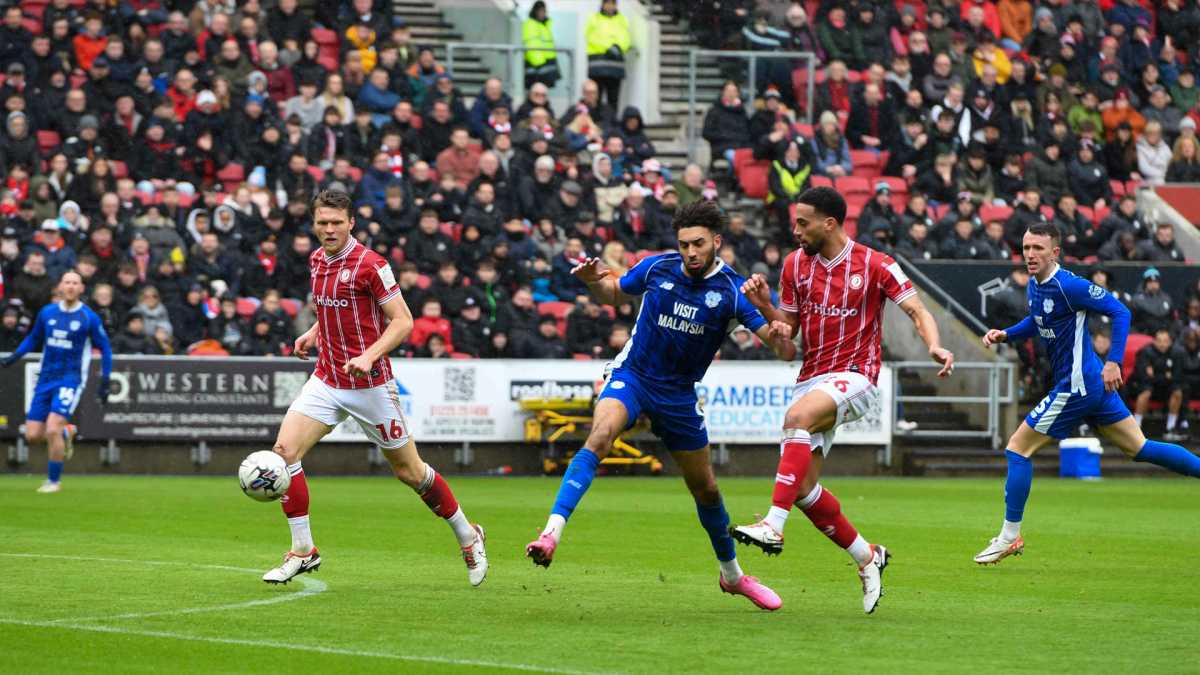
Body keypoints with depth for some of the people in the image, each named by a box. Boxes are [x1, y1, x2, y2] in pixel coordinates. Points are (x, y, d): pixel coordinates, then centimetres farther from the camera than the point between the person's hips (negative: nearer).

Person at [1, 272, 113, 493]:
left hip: (71, 380, -4)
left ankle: (54, 481, 0)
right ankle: (66, 433, 33)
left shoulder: (89, 317, -6)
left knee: (52, 429, -18)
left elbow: (105, 349, 2)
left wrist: (104, 382, -1)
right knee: (33, 435, 0)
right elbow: (33, 339, 19)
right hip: (46, 379, 5)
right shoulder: (47, 313, 5)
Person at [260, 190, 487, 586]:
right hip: (326, 381, 6)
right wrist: (314, 333, 12)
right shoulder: (317, 260, 7)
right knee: (284, 449, -12)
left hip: (370, 385, -6)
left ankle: (467, 536, 25)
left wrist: (370, 356, -26)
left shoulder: (369, 264, -14)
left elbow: (403, 320, -14)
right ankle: (302, 550, -2)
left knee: (408, 471, 4)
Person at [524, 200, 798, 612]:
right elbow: (616, 294, 13)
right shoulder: (656, 268, -8)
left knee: (705, 488, 13)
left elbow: (785, 350, -19)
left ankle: (732, 574, 37)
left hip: (679, 393, 1)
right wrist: (593, 280, -9)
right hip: (632, 376, -1)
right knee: (600, 435, -32)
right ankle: (551, 535, -41)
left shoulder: (732, 290, -13)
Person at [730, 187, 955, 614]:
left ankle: (773, 526, -42)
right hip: (812, 378, 6)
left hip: (854, 378, -6)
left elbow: (918, 311, -7)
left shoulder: (875, 265, -6)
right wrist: (765, 306, -7)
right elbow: (786, 331, 13)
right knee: (804, 488, -3)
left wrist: (934, 346, -26)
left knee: (797, 417, -36)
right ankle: (867, 558, 18)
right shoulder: (795, 264, 8)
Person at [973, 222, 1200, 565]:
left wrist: (1113, 362, -22)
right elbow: (1037, 321, 26)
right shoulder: (1035, 285, 6)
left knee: (1018, 448, -2)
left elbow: (1120, 312, -17)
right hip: (1093, 383, 9)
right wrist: (1005, 334, 8)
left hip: (1076, 387, -9)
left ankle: (1010, 535, 7)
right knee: (1139, 449, 14)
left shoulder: (1068, 286, -20)